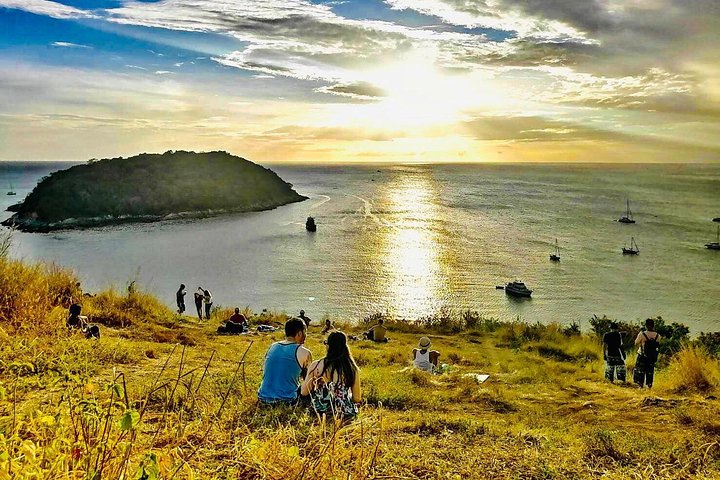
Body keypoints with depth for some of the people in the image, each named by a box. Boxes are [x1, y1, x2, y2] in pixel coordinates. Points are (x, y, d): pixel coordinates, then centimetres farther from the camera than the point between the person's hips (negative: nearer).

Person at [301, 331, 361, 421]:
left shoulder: (315, 365, -11)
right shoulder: (353, 369, -11)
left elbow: (304, 392, -4)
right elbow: (357, 399, -4)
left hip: (320, 412, 0)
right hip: (345, 415, 1)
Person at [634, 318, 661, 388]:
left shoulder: (642, 334, -18)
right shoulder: (657, 335, -7)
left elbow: (636, 343, -7)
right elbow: (657, 345, 6)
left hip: (642, 356, -3)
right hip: (652, 357, 3)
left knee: (640, 371, 9)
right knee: (650, 371, 15)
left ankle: (641, 385, 8)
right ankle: (649, 385, 16)